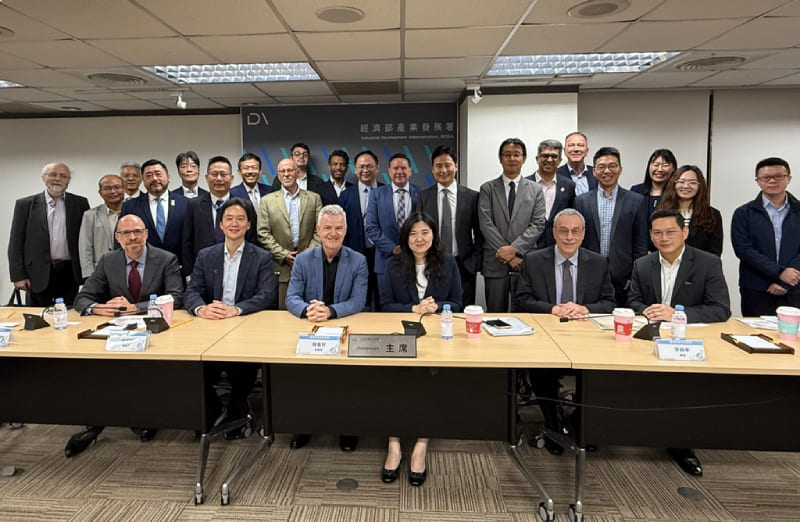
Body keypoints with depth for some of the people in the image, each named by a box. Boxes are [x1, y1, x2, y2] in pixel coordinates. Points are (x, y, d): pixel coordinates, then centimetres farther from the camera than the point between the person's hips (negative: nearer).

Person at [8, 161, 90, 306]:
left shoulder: (80, 203, 6)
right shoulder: (25, 204, 5)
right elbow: (16, 243, 4)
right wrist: (18, 276, -2)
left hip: (70, 273, 0)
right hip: (38, 275, 0)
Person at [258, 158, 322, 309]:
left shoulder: (314, 198, 10)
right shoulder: (267, 201, 7)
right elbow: (263, 233, 2)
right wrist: (284, 254, -7)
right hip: (280, 266, 0)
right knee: (282, 311, 0)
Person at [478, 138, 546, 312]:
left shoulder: (535, 190, 9)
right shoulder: (487, 189, 6)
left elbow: (538, 225, 0)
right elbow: (486, 225, -3)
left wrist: (515, 249, -13)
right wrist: (508, 255, -10)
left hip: (525, 262, 1)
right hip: (495, 263, 0)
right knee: (495, 315, 6)